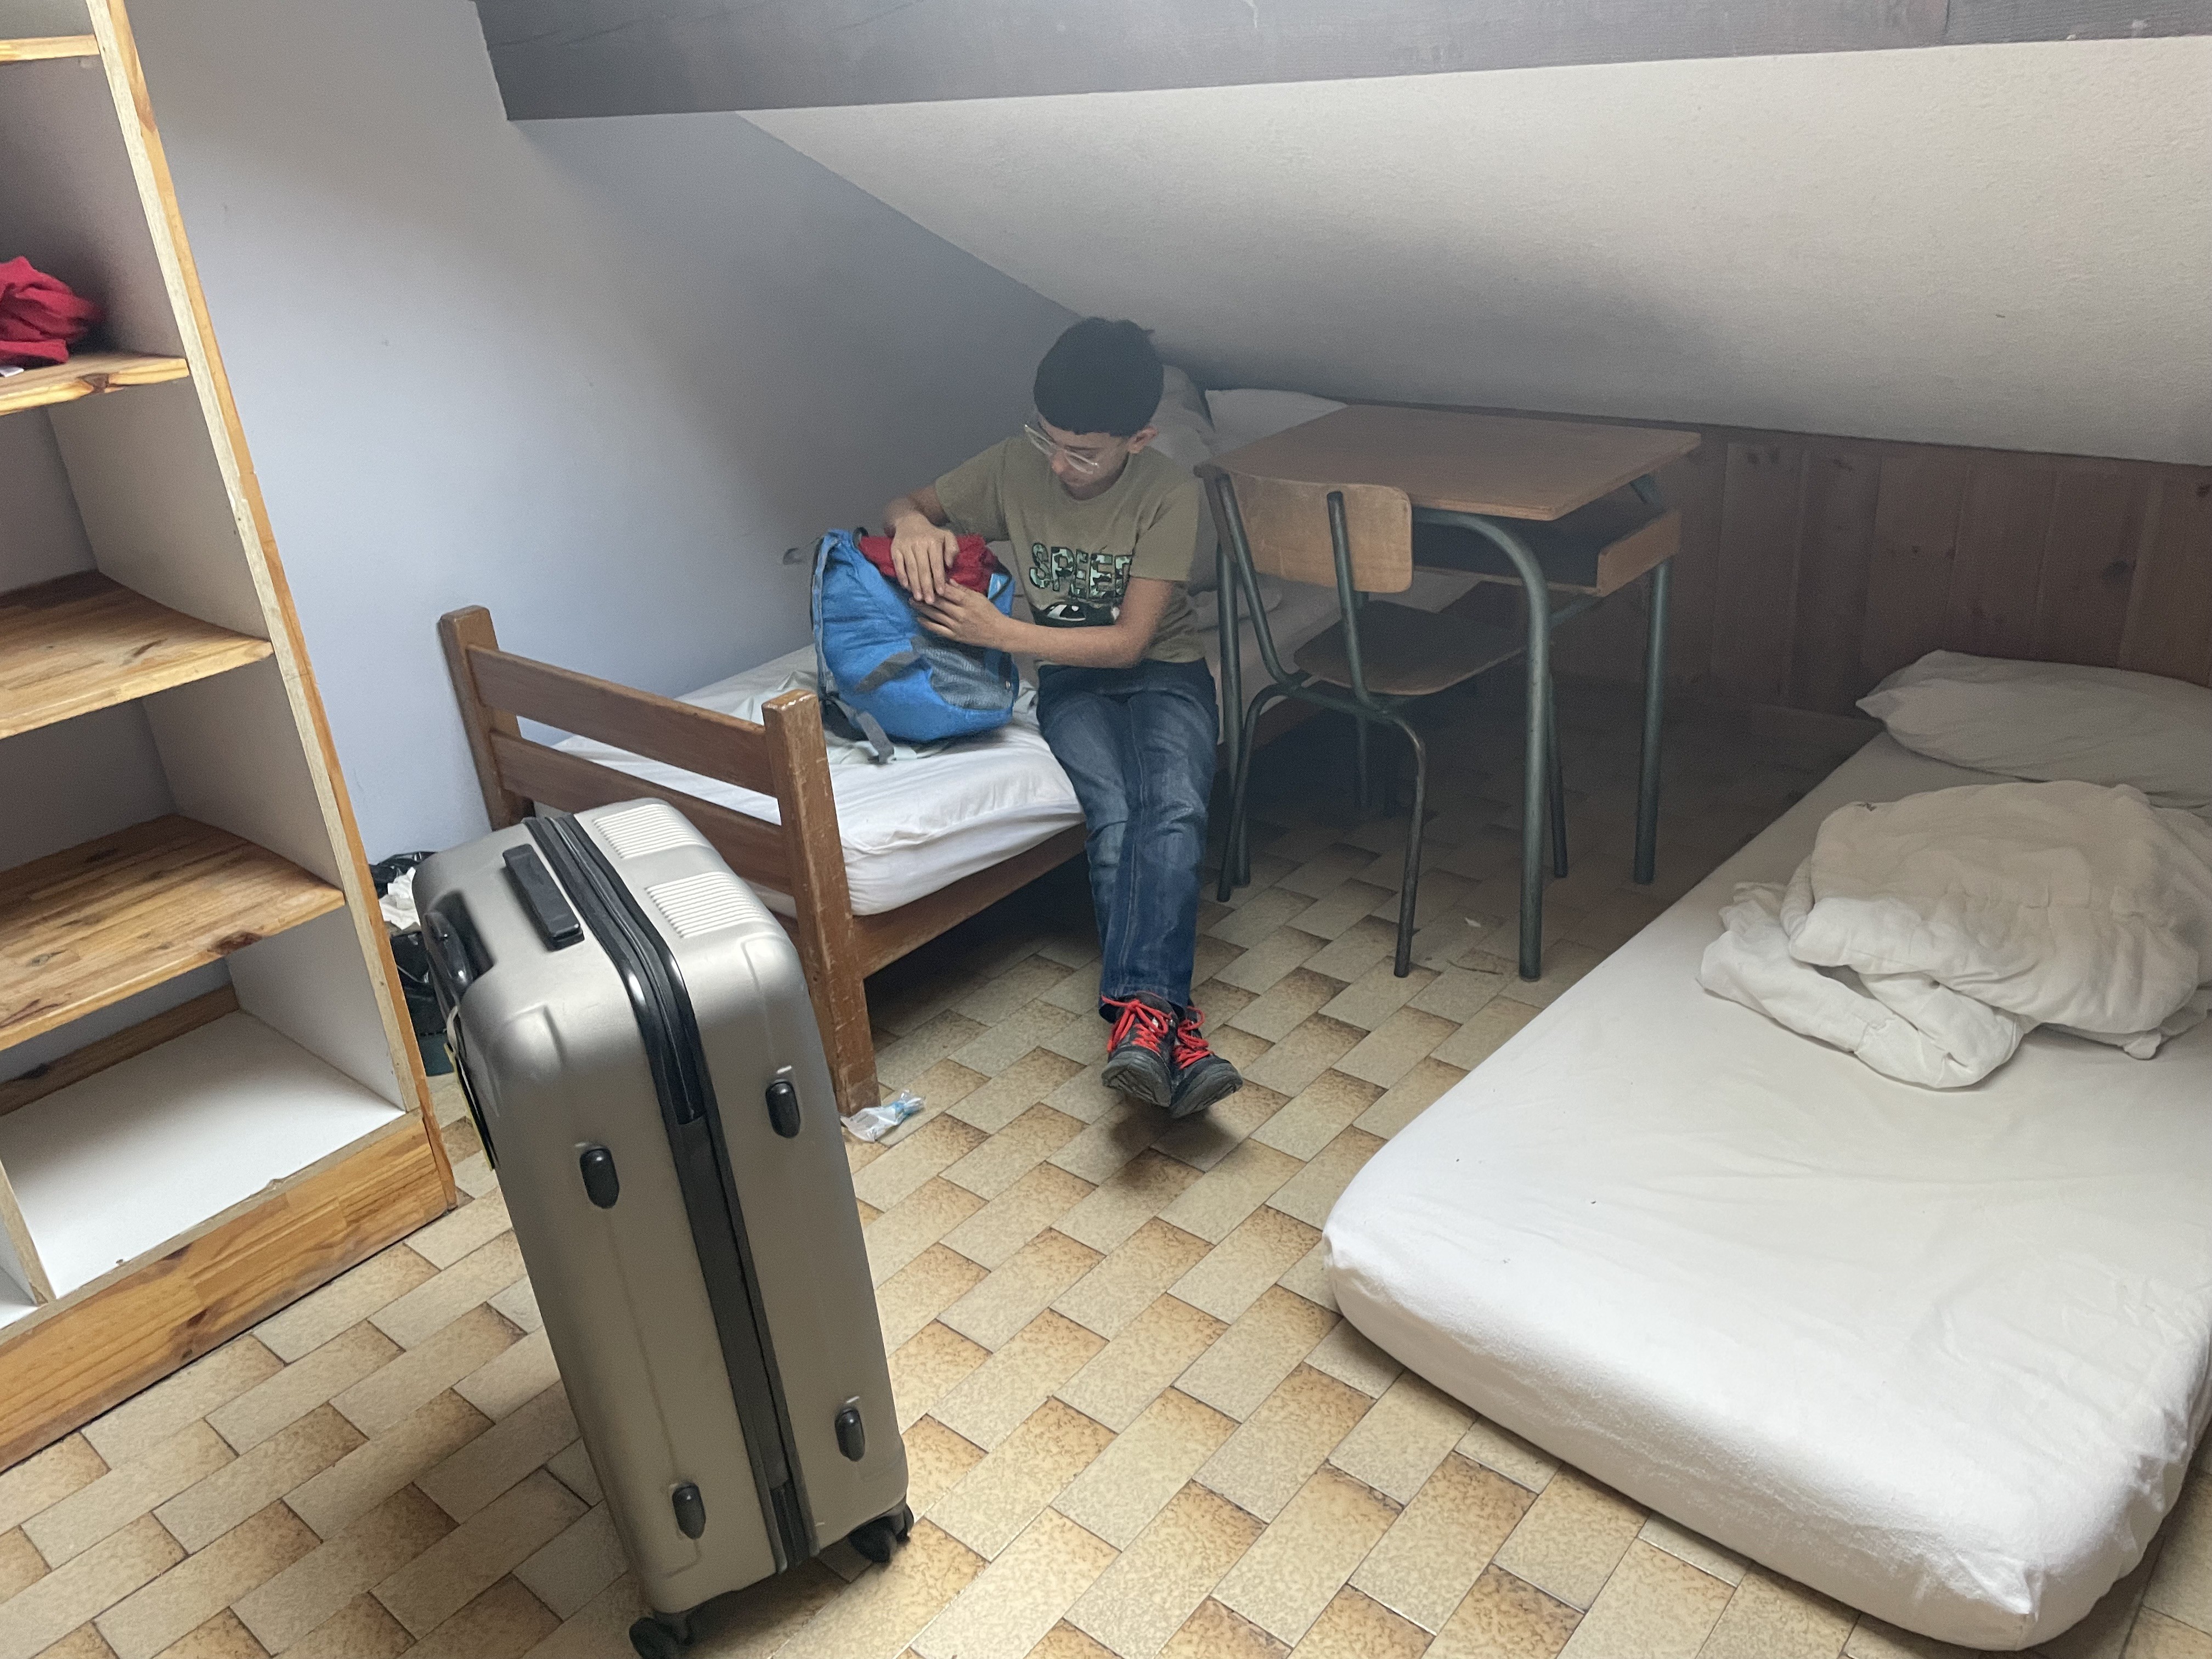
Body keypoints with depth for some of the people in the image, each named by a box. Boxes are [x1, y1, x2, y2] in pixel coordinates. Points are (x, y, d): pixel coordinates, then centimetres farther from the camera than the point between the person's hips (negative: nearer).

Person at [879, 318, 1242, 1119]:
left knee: (1175, 806, -33)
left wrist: (1000, 631, -26)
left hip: (1164, 670, -1)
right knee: (1114, 813, -29)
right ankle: (1171, 1021, -36)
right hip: (1070, 678, 1)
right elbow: (905, 506, 9)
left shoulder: (1171, 494, -13)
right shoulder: (1018, 464, -4)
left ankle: (1138, 1009, -41)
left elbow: (1129, 640, -17)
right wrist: (913, 521, -18)